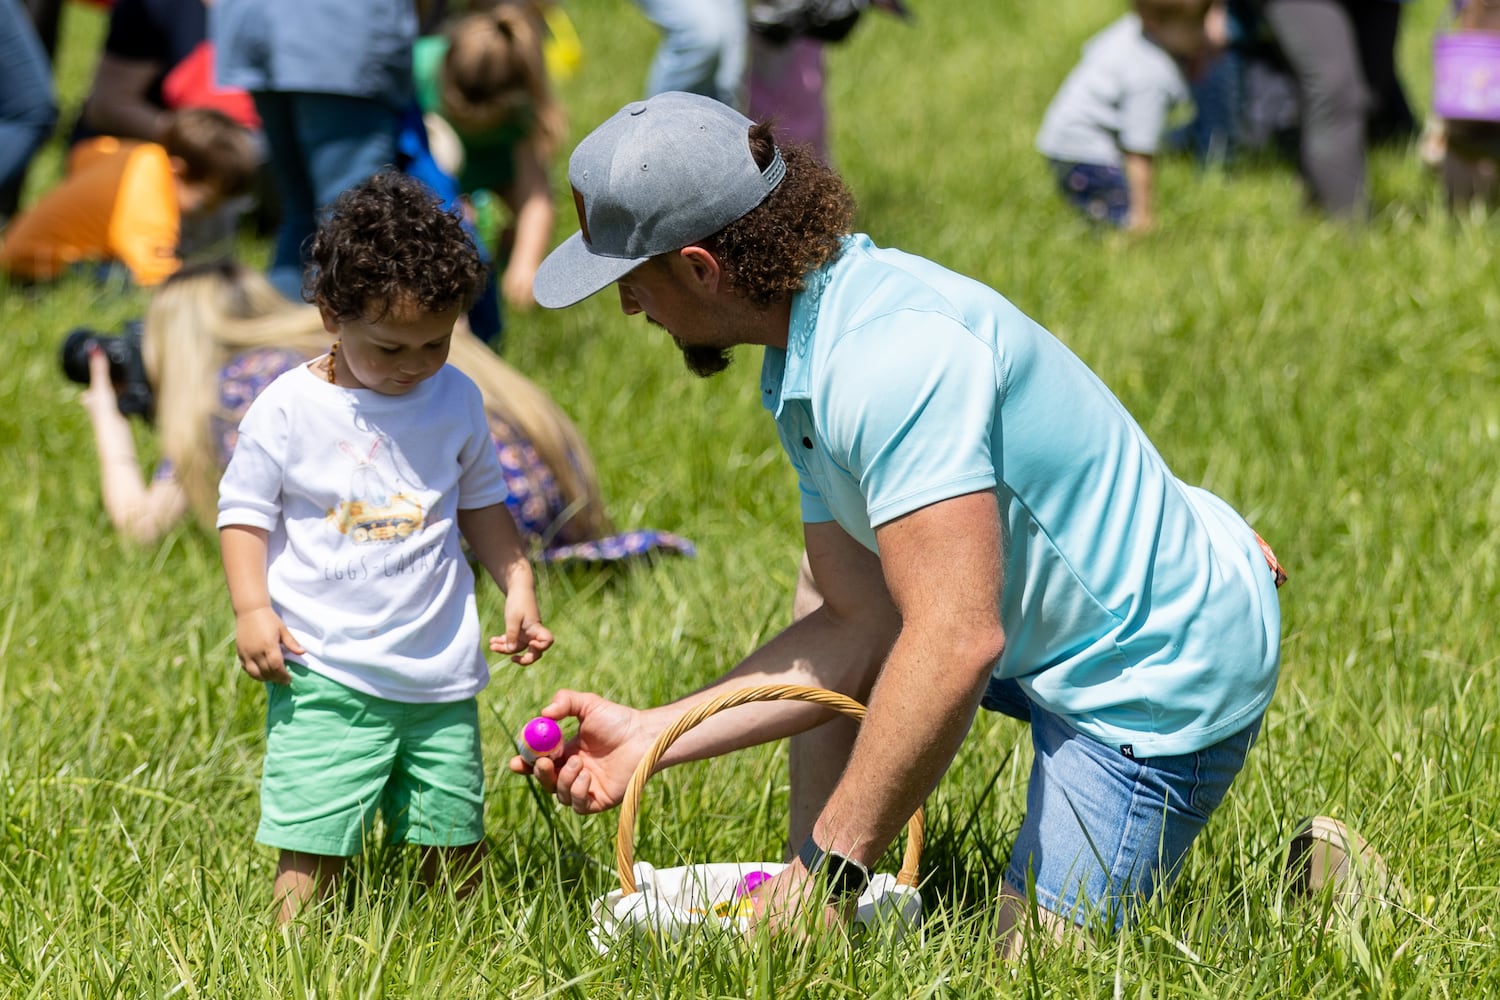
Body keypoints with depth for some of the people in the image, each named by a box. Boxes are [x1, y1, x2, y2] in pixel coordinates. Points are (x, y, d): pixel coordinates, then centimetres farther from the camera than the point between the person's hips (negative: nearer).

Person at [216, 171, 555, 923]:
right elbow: (244, 512, 0)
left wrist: (519, 587, 12)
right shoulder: (288, 410, -6)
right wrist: (252, 608, -12)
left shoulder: (457, 401, 6)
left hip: (441, 671, 4)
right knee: (313, 838, -10)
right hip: (326, 671, -4)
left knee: (457, 834, 8)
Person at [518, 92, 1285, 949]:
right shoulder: (808, 364, 4)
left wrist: (826, 870, -31)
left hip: (1163, 680, -10)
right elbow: (864, 628, 5)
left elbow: (957, 644, -36)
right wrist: (649, 735, 1)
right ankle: (806, 913, 19)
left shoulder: (890, 357, -29)